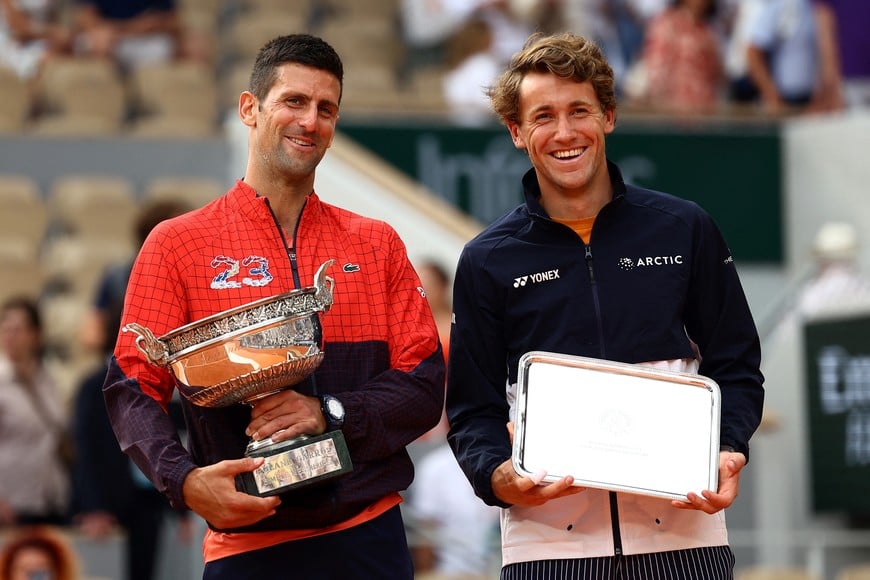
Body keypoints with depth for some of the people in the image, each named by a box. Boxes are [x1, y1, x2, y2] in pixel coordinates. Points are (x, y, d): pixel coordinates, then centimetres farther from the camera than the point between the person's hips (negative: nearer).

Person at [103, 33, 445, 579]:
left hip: (369, 534, 2)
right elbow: (133, 386, -1)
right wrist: (185, 480, -19)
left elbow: (425, 387, 4)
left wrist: (330, 414, -14)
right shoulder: (176, 244, 4)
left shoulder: (377, 244, 10)